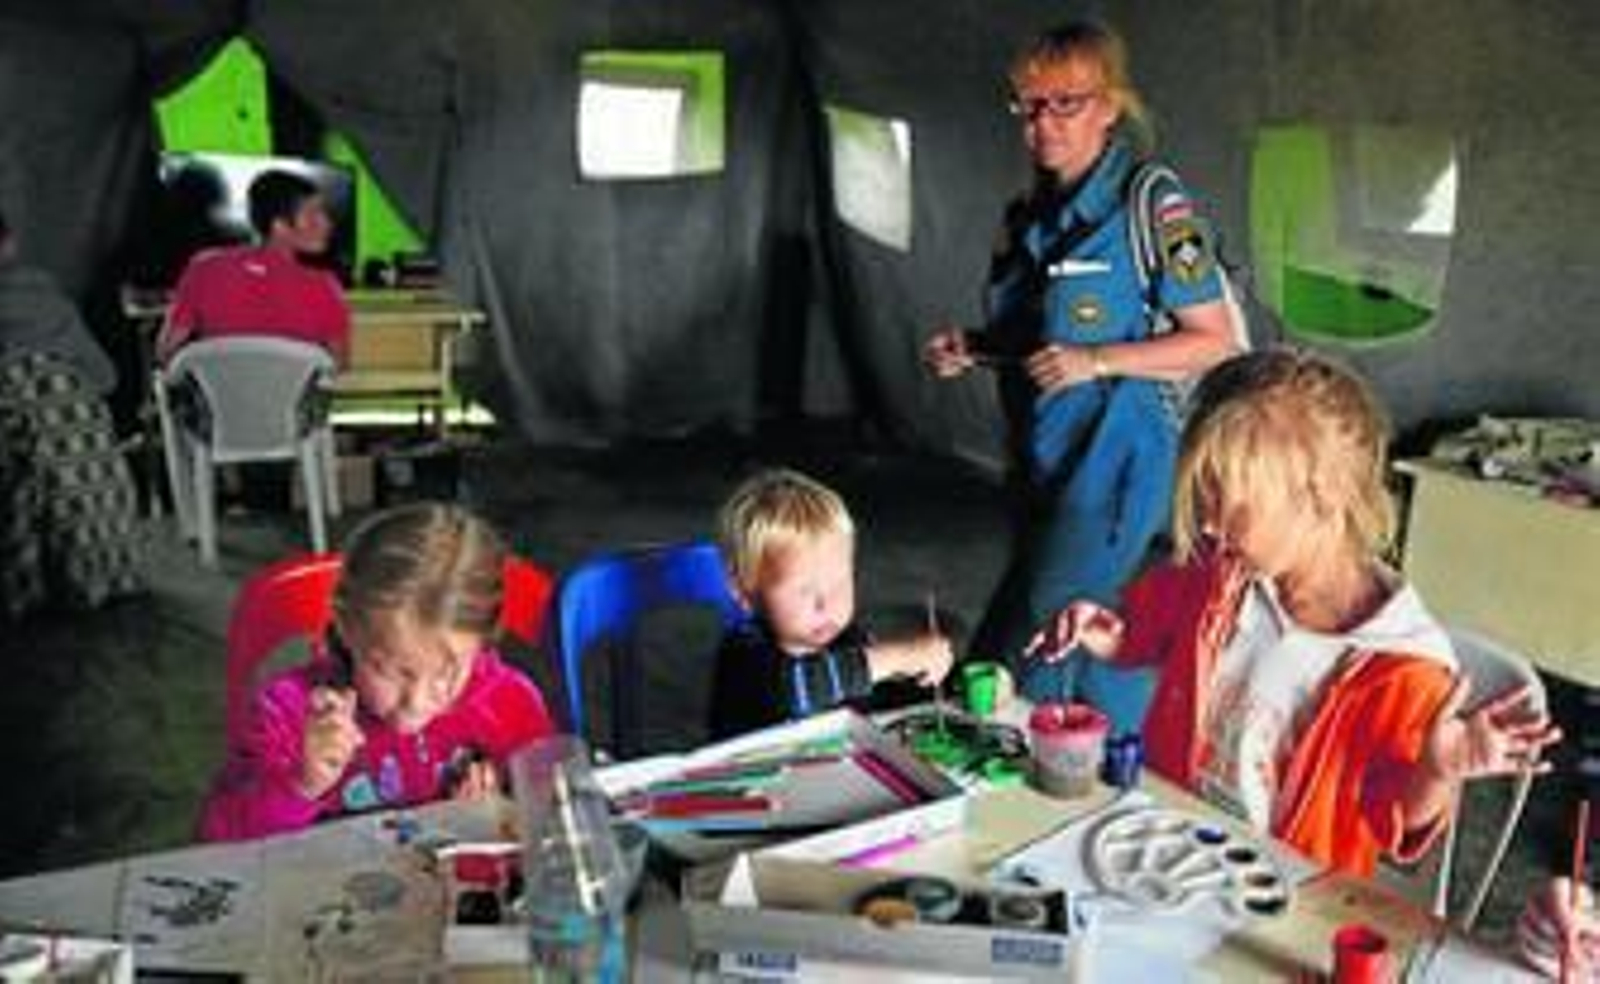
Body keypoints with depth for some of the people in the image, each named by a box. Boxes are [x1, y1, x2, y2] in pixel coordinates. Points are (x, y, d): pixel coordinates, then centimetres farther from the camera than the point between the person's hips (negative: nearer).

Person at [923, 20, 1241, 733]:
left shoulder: (1153, 202, -9)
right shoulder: (1027, 216, 11)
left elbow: (1215, 342, -10)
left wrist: (1097, 362, -20)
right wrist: (968, 349, 1)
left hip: (1114, 463, -7)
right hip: (1039, 460, 7)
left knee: (1020, 655, -10)